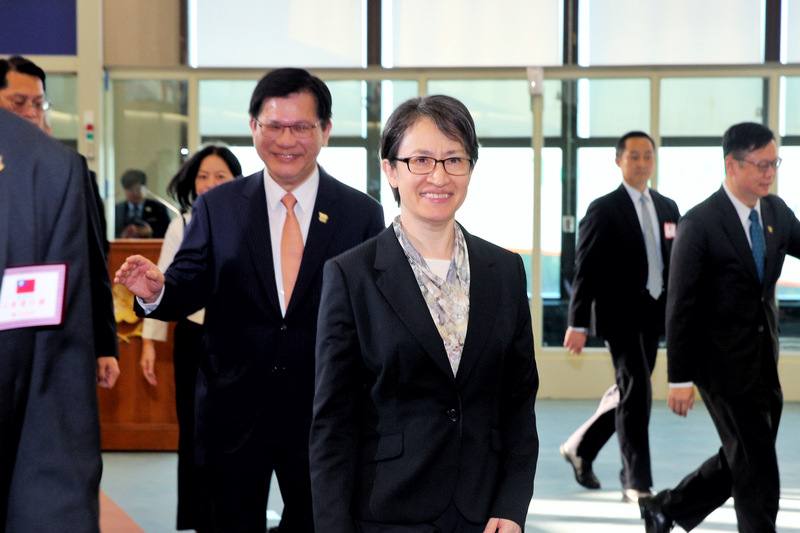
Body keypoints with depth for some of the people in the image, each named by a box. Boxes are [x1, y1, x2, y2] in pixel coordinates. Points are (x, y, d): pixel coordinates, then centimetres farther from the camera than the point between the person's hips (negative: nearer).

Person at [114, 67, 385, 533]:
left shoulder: (362, 214, -2)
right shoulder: (217, 207, 1)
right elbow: (189, 289, -3)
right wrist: (157, 291, -25)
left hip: (323, 412, 0)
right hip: (234, 411, 0)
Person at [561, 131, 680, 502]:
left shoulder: (668, 208, 12)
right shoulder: (604, 209, -6)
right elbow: (586, 269, -8)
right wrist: (578, 323, -13)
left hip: (653, 314, 7)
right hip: (621, 314, -6)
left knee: (627, 392, 14)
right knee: (637, 392, -9)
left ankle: (580, 447, 33)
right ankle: (637, 483, -4)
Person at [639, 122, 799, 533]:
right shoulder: (700, 223, -14)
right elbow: (681, 305, -14)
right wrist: (679, 378, -15)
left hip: (763, 361, 7)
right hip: (724, 361, -7)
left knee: (741, 460, 14)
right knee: (756, 465, -2)